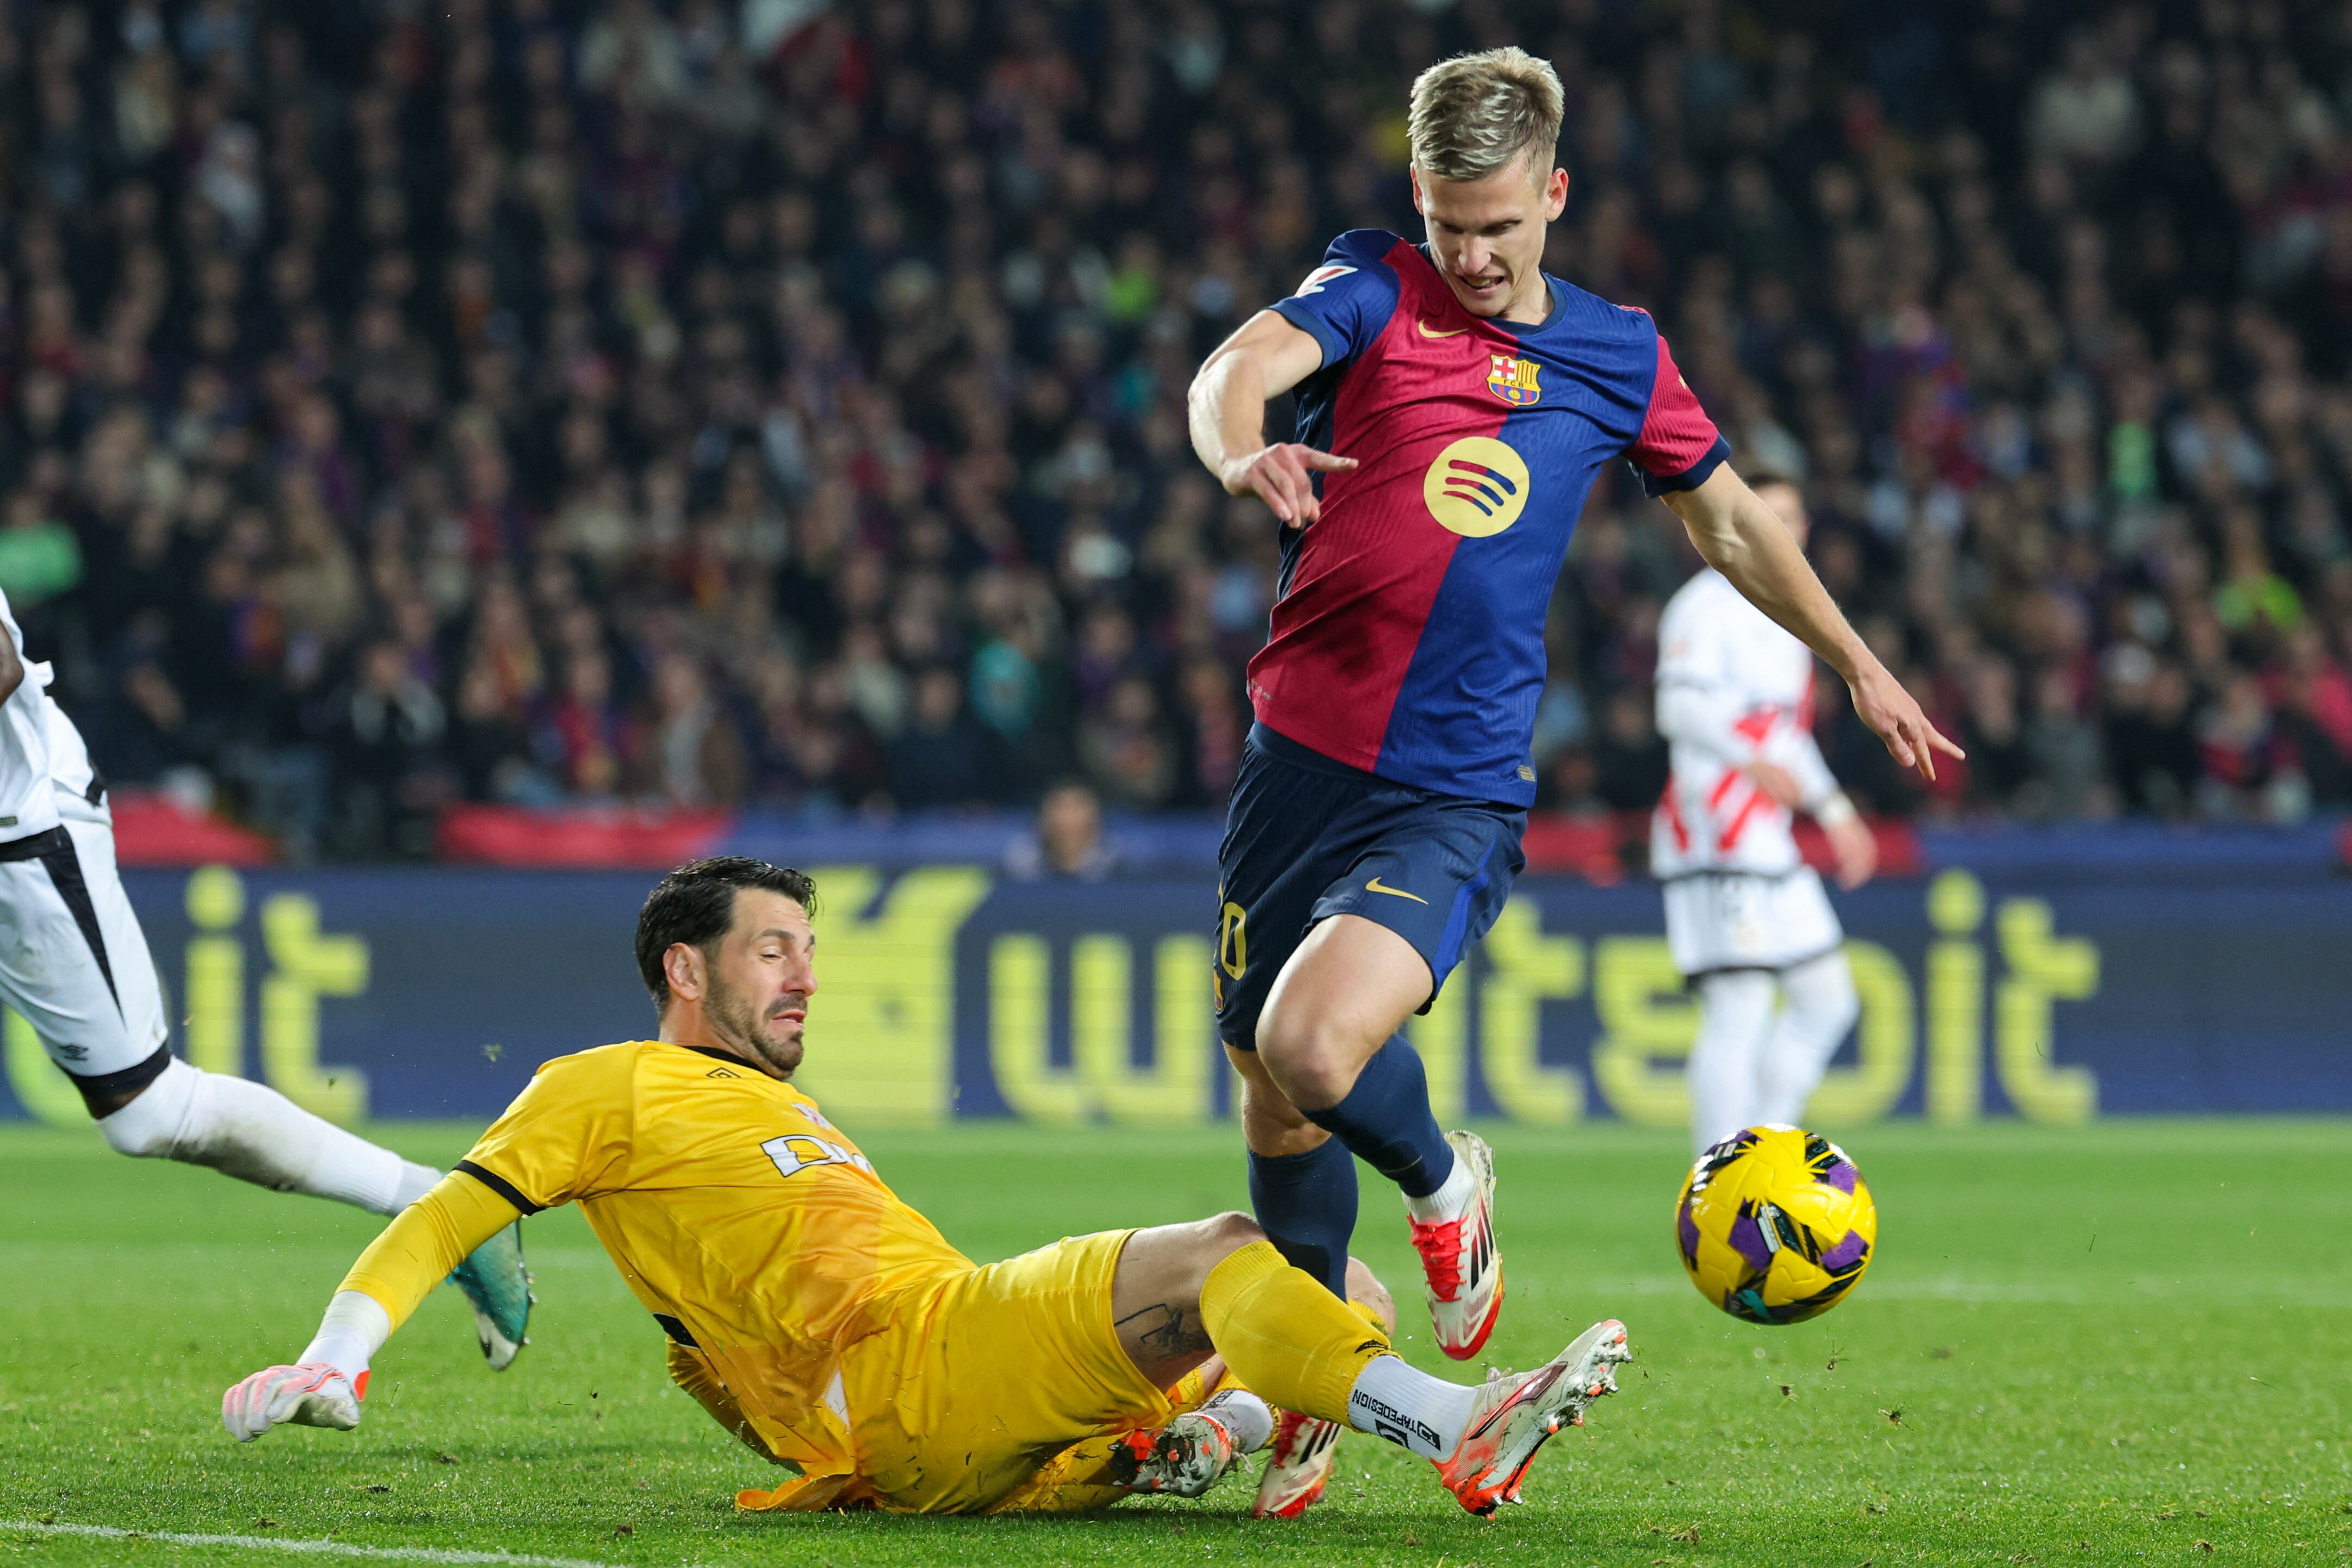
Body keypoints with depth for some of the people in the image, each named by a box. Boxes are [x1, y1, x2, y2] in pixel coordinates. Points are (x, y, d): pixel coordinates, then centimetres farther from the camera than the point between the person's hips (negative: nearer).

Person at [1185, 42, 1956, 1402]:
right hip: (1299, 762, 2)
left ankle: (1445, 1185, 8)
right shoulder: (1374, 291, 1)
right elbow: (1242, 366, -21)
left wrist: (1858, 663, 28)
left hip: (1458, 797, -2)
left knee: (1315, 1048, -24)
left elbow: (1730, 522, 24)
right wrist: (1244, 456, -44)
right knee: (1273, 1091, 9)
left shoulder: (1619, 358, 7)